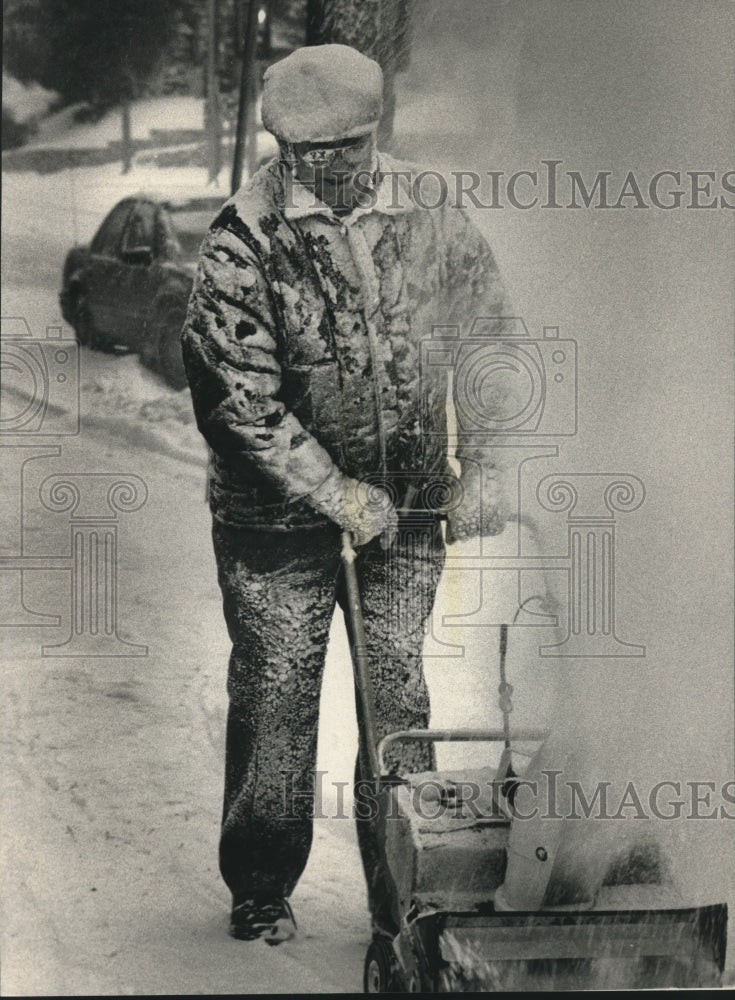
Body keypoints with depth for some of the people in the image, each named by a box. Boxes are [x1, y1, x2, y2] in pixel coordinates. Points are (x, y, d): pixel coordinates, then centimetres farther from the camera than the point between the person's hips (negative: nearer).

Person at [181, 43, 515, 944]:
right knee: (275, 698, 7)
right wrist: (341, 495, -17)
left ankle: (406, 894, 22)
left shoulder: (428, 216, -3)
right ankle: (259, 893, 24)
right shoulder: (243, 242, -13)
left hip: (407, 508, 3)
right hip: (278, 516, -2)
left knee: (399, 696, 9)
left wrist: (482, 466, -4)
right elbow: (238, 398, -16)